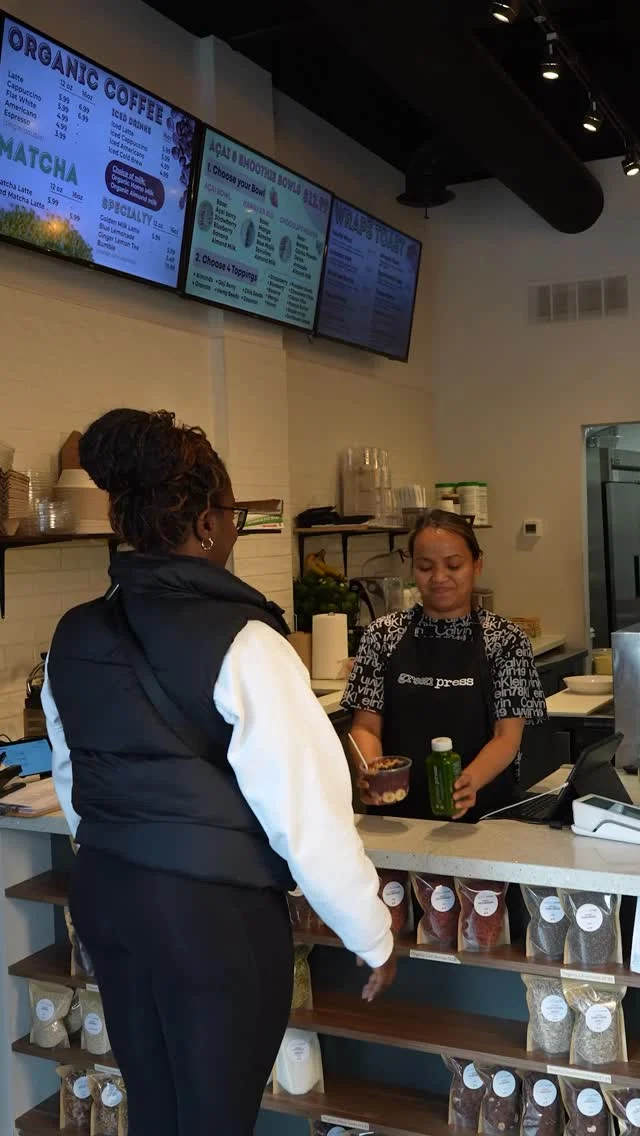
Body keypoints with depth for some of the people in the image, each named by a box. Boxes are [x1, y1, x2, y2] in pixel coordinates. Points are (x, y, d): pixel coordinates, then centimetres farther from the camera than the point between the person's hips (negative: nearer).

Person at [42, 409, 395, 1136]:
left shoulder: (72, 636, 0)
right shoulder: (240, 643, -21)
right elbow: (306, 810, -20)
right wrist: (372, 934, -7)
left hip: (104, 894, 7)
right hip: (215, 908, -6)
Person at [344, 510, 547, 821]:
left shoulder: (505, 640, 3)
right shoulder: (383, 634, 8)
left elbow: (507, 736, -2)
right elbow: (366, 726, 7)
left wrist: (470, 781, -22)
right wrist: (372, 769, -15)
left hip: (481, 812, -1)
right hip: (397, 814, 1)